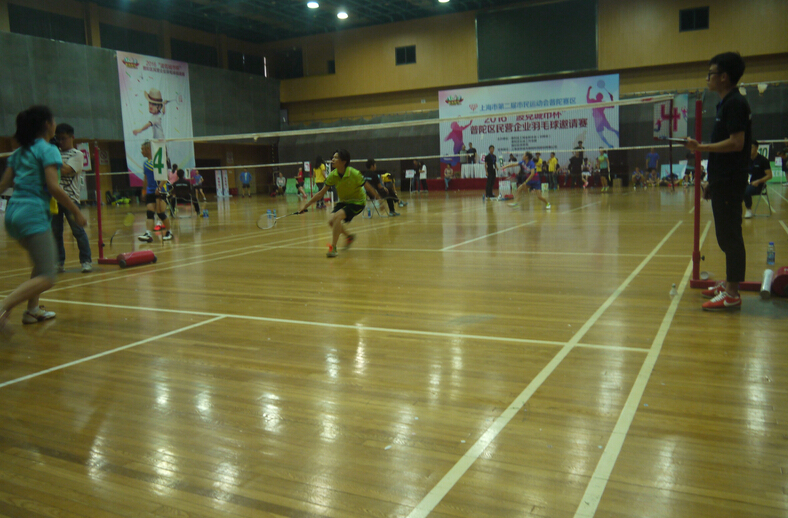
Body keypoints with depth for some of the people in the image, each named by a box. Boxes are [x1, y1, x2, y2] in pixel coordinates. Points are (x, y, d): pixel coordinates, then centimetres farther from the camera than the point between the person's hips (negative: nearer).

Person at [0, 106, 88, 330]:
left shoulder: (19, 152, 17)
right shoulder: (48, 150, -6)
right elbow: (53, 187, -15)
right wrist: (76, 212, -11)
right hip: (34, 213, -9)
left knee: (42, 262, 28)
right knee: (47, 278, -10)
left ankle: (32, 309, 26)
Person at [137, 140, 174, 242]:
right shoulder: (146, 163, 14)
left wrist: (159, 187, -26)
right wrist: (145, 190, 22)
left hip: (160, 191, -7)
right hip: (150, 192, 7)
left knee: (161, 213, -8)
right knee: (149, 213, -6)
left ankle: (169, 232, 8)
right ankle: (148, 234, -13)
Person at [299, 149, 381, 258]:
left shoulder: (354, 174, -24)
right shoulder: (332, 175, -10)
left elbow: (369, 188, -14)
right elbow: (321, 193, -2)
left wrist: (379, 200, -13)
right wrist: (306, 205, -3)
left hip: (357, 202, -6)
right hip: (343, 201, 6)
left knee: (337, 216, -27)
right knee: (331, 221, -12)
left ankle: (333, 248, -18)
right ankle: (349, 237, 18)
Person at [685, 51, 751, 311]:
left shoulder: (734, 104, -13)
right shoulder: (727, 104, 17)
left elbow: (736, 143, -22)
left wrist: (701, 147, -21)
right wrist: (712, 180, 22)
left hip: (730, 182, -10)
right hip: (723, 180, 10)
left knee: (730, 235, -7)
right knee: (726, 235, 15)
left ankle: (732, 294, -3)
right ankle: (728, 284, 25)